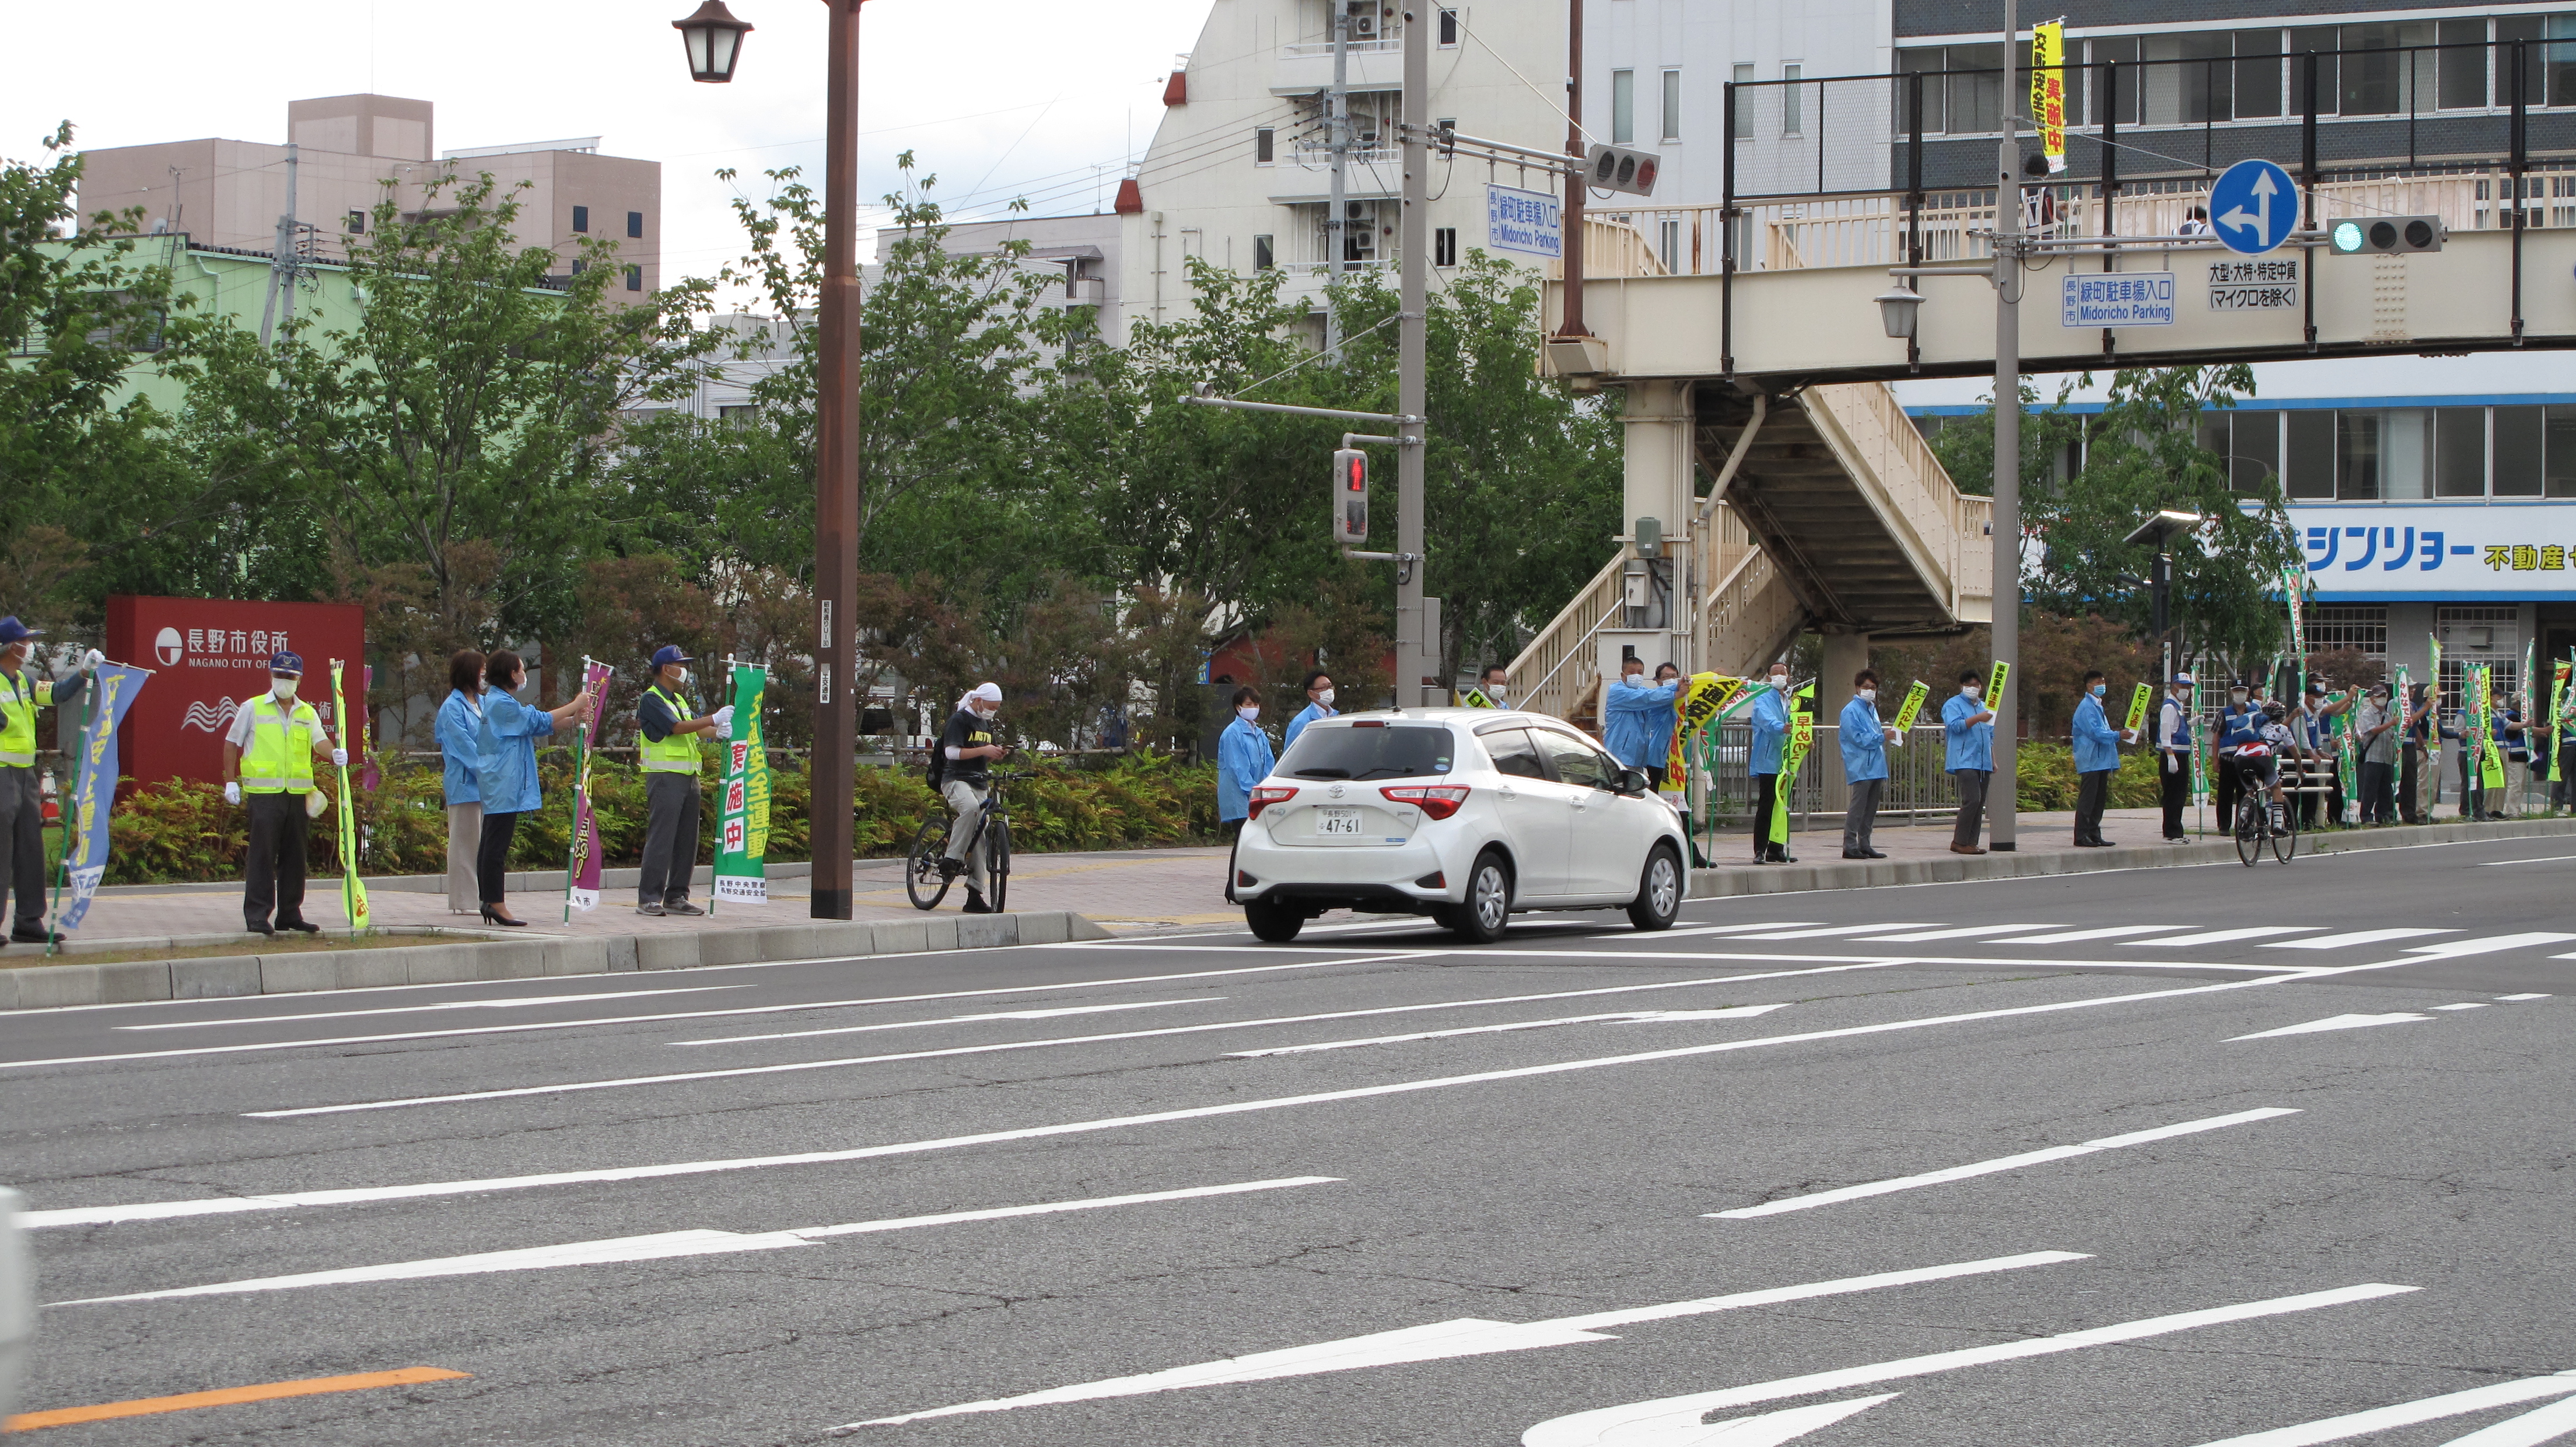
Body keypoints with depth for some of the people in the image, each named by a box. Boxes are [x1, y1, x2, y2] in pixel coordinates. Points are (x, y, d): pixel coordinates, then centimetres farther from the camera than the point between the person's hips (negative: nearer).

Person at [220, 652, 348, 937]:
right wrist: (230, 781, -1)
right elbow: (232, 744, 8)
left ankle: (290, 914, 15)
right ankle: (257, 915, -5)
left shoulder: (307, 713, 14)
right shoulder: (253, 709, 5)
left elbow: (319, 742, 0)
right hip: (264, 793, -4)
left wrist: (334, 754, -23)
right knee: (262, 855, -7)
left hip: (297, 793, 4)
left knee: (294, 857, 8)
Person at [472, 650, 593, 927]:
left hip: (495, 785, 11)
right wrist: (576, 705, -2)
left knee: (491, 843, 11)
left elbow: (534, 726, 18)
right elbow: (539, 721, -13)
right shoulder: (502, 704, -15)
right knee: (497, 844, -10)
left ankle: (488, 901, 13)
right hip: (503, 784, -11)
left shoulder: (498, 702, 18)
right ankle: (496, 904, -10)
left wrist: (572, 719, 7)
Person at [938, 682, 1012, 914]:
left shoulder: (986, 723, 18)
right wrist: (984, 750, -21)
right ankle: (951, 858, -32)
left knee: (980, 840, 1)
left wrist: (998, 752, 4)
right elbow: (952, 752, -16)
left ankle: (975, 896, 2)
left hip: (980, 784, 8)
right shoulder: (959, 720, -6)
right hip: (956, 780, -8)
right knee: (970, 807, -40)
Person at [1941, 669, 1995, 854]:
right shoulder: (1953, 705, 2)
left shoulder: (1984, 707, 24)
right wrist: (1978, 718, -24)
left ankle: (1971, 842, 7)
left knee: (1980, 804, 3)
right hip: (1965, 761, -7)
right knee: (1972, 799, -19)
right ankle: (1959, 842, -14)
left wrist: (1993, 761, 24)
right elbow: (1955, 725, -16)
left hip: (1984, 763, 8)